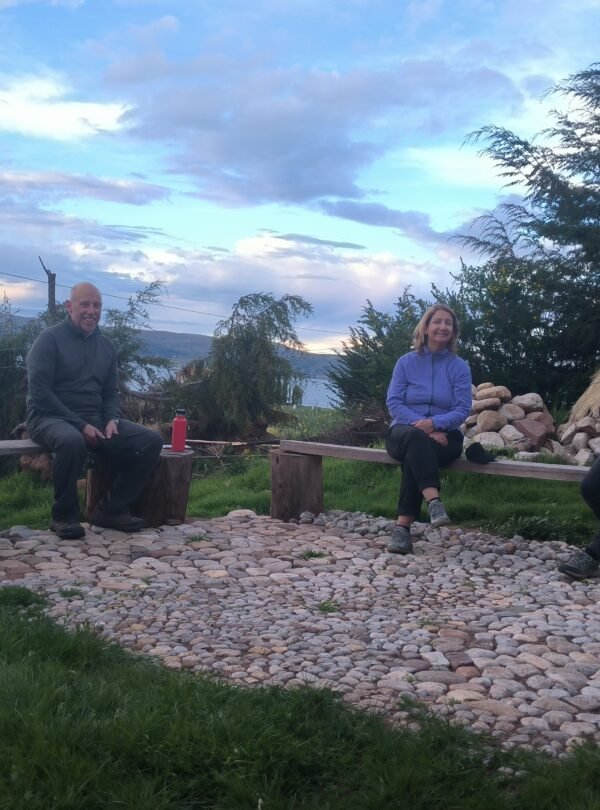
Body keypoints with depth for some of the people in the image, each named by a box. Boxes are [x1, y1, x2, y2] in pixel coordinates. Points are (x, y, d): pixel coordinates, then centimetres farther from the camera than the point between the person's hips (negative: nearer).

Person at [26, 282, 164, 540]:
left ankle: (112, 509, -3)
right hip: (51, 418, -6)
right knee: (72, 441, -41)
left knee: (151, 440, -11)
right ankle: (63, 515, -19)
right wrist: (80, 425, -20)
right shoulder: (50, 339, -6)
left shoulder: (106, 345, 13)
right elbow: (39, 392, -14)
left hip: (94, 419, 6)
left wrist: (111, 419, -6)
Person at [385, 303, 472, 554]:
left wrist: (434, 423, -23)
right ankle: (433, 501, -56)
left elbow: (463, 409, -4)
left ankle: (403, 527, -40)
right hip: (405, 432, 0)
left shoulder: (460, 367, 5)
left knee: (415, 455, -35)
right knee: (416, 438, -38)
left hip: (444, 435, 0)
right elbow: (394, 403, -3)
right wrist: (422, 426, -18)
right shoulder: (406, 362, 6)